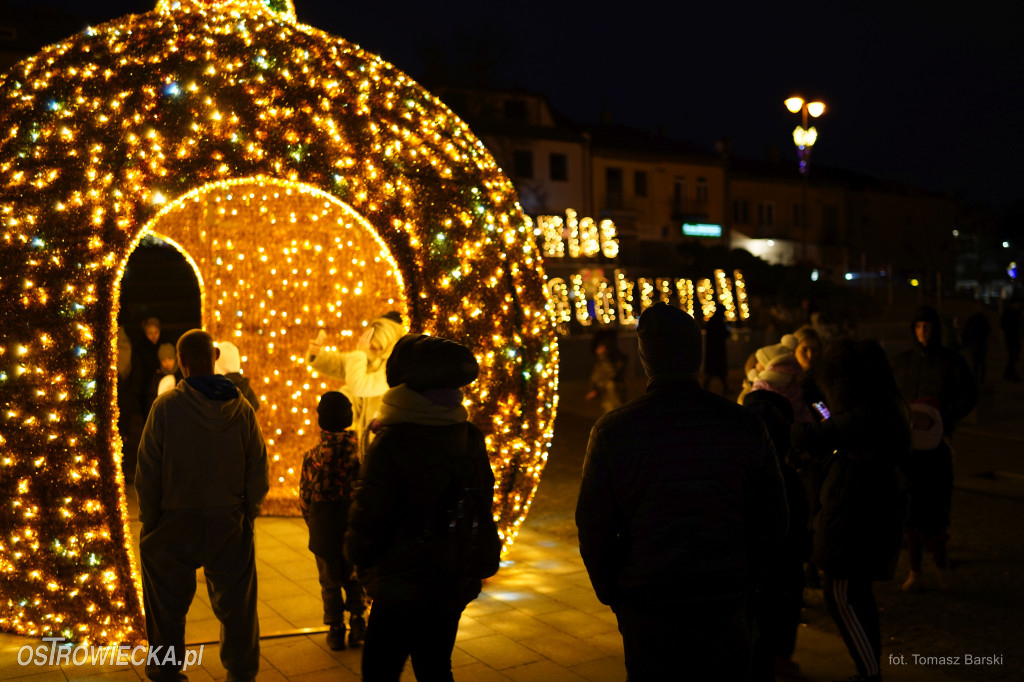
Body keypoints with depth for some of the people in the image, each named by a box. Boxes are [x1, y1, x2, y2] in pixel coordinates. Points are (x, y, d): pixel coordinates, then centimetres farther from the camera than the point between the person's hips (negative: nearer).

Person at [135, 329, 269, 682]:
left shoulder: (166, 406, -12)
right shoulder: (241, 408, -6)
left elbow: (147, 472, -8)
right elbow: (259, 472, -2)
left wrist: (149, 520, 4)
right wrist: (248, 514, 10)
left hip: (176, 522, -2)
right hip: (230, 524, 2)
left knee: (167, 604, 16)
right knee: (235, 604, 15)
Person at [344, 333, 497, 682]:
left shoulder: (391, 443, -20)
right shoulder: (471, 438, 1)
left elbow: (368, 515, -14)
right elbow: (483, 506, 10)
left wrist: (357, 555, 5)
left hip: (403, 590, -6)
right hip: (456, 587, 7)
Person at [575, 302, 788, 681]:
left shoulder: (612, 430, -11)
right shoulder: (746, 425, -7)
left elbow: (593, 528, -6)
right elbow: (773, 522, 1)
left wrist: (612, 594, 9)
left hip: (645, 610, -1)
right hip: (725, 607, 1)